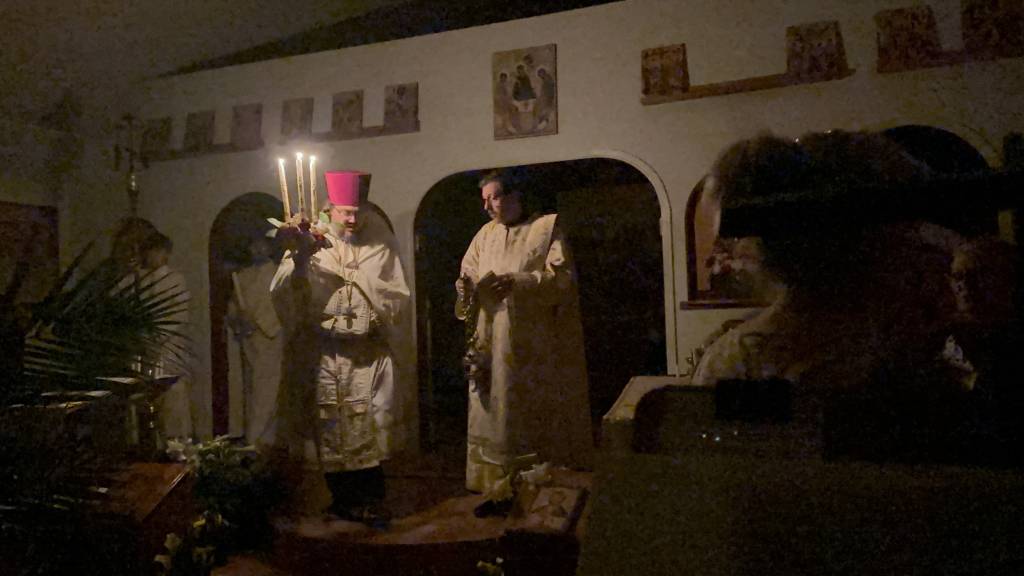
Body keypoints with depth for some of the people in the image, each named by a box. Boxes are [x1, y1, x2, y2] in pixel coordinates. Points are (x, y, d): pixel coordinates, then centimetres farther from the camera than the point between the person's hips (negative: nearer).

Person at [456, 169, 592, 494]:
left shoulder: (546, 228, -1)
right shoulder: (485, 235, 14)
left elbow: (563, 276, -11)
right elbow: (469, 274, 13)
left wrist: (518, 282, -22)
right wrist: (466, 286, -11)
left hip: (535, 346, -4)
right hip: (491, 344, 4)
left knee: (537, 415, 1)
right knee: (493, 411, 4)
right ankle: (493, 482, 14)